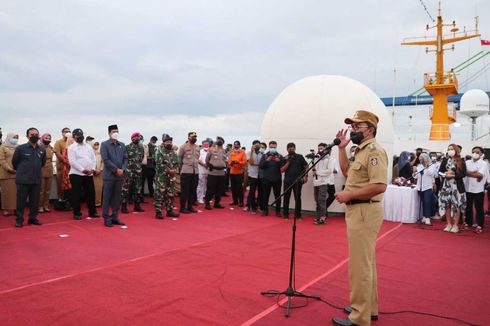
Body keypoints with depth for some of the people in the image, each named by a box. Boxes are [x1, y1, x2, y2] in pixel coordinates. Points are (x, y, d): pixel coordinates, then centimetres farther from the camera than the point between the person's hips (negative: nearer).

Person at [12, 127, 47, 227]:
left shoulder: (41, 150, 4)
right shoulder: (20, 148, -5)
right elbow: (14, 162, 5)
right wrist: (21, 171, 15)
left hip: (36, 180, 3)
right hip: (23, 180, -3)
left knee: (35, 201, 9)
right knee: (21, 201, 4)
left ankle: (33, 218, 21)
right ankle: (19, 219, 14)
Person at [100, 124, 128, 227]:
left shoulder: (122, 145, 13)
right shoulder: (104, 145, -2)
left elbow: (125, 158, 10)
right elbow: (106, 160, -11)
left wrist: (123, 169, -7)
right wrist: (116, 169, -15)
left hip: (120, 175, 5)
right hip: (109, 175, -5)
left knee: (117, 198, 10)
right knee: (107, 198, 2)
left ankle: (115, 217, 18)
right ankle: (106, 218, 9)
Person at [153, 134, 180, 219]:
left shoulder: (173, 152, 14)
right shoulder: (159, 151, -7)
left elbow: (177, 163, 15)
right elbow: (159, 164, -16)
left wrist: (175, 170, -4)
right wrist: (169, 170, -15)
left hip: (171, 176, 7)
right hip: (161, 176, -7)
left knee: (170, 194, 11)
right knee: (159, 194, -6)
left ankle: (169, 211, 21)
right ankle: (158, 212, 0)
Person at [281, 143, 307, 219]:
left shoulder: (300, 157, 5)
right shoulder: (285, 158, 7)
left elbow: (306, 166, 6)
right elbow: (282, 170, 1)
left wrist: (305, 176, -4)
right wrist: (288, 162, -9)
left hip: (297, 181, -1)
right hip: (287, 181, 1)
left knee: (297, 198, 1)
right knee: (286, 198, 3)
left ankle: (297, 215, 8)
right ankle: (286, 214, 12)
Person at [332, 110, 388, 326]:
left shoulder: (373, 150, -16)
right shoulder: (362, 150, 15)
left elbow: (380, 186, -26)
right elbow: (347, 172, 23)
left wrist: (349, 195, -19)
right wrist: (341, 148, 15)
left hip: (364, 212, -11)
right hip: (358, 211, 11)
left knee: (359, 265, -4)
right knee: (365, 263, 18)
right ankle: (368, 308, 32)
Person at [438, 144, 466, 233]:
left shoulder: (461, 161, -1)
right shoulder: (445, 160, 7)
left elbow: (464, 174, -6)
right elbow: (440, 171, 7)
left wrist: (453, 175, -18)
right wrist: (445, 174, -13)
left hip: (457, 185, -3)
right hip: (446, 185, 3)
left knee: (456, 205, 0)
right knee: (447, 205, 6)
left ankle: (455, 225, 10)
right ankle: (449, 224, 18)